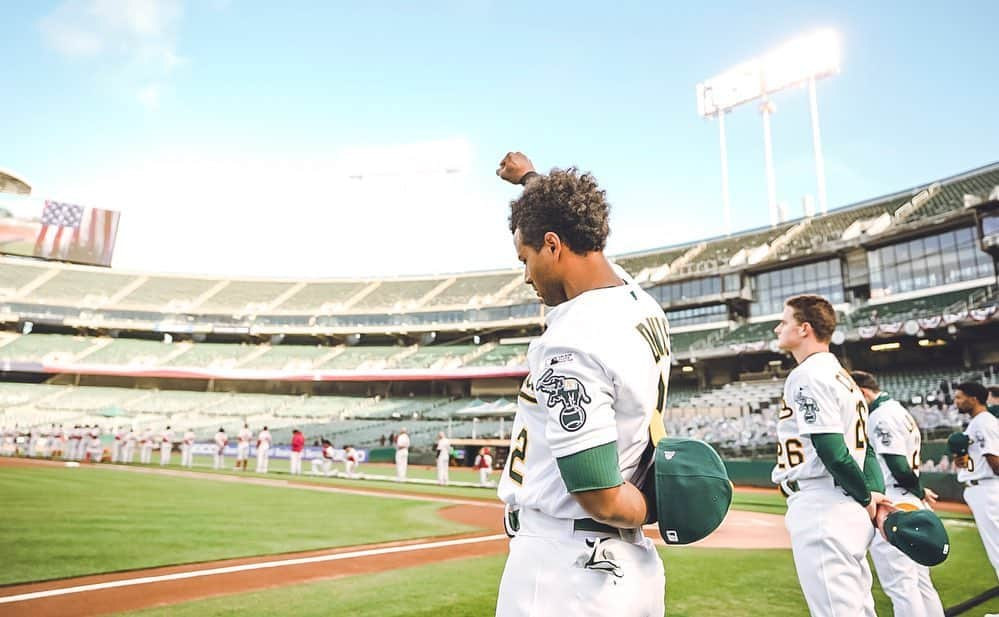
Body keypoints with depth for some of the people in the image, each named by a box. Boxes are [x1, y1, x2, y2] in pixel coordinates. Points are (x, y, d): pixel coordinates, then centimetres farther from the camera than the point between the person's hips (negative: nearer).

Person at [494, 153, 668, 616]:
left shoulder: (568, 347, -25)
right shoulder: (645, 305, 2)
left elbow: (603, 500, -24)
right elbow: (571, 222, 21)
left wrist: (653, 510, -3)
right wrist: (531, 178, 36)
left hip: (561, 567, -8)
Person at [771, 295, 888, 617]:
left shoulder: (807, 375, -13)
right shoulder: (843, 375, 19)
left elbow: (833, 453, -19)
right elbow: (865, 448, 15)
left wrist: (866, 499, -7)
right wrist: (877, 495, 3)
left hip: (821, 510, -10)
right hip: (850, 513, 10)